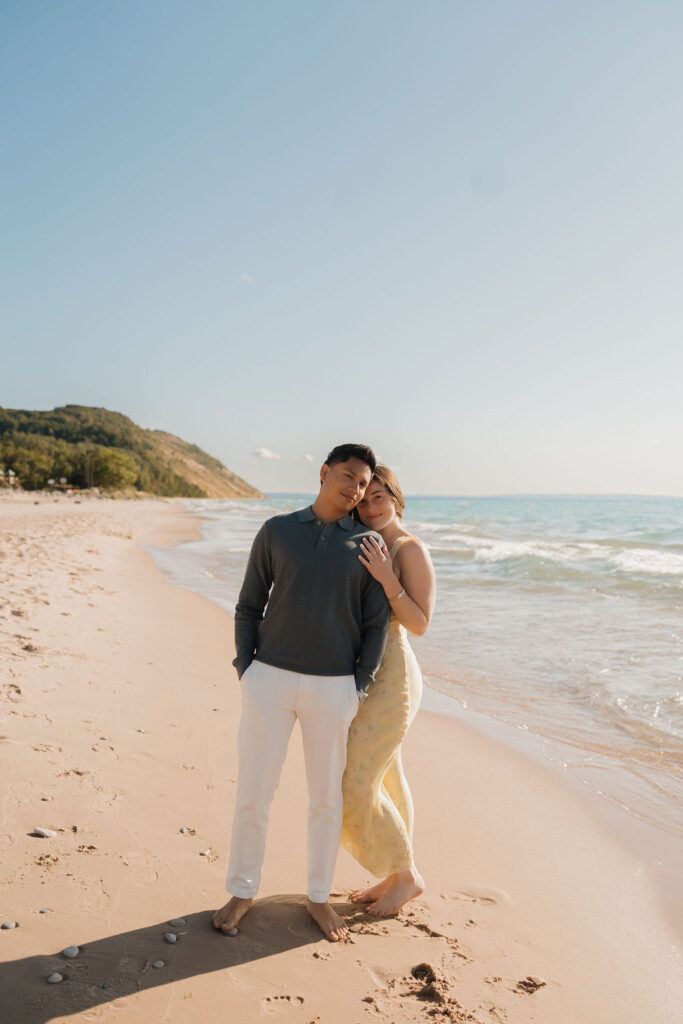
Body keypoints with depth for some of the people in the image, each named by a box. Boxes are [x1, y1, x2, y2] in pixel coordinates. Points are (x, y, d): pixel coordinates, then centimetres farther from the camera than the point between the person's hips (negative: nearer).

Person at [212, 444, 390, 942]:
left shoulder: (368, 544, 2)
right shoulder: (277, 531, 2)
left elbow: (376, 623, 2)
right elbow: (249, 606, 6)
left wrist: (359, 688, -5)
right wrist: (245, 669, -2)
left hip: (332, 687, 1)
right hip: (271, 678, 0)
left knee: (327, 798, 11)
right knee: (254, 793, 7)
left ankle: (319, 898, 31)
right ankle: (242, 891, 29)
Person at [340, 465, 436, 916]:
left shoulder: (411, 550, -14)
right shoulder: (365, 548, 10)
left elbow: (420, 623, -19)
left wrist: (387, 579, -28)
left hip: (390, 678, -8)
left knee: (355, 786, -2)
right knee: (383, 781, 16)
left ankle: (406, 874, 18)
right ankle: (396, 877, 31)